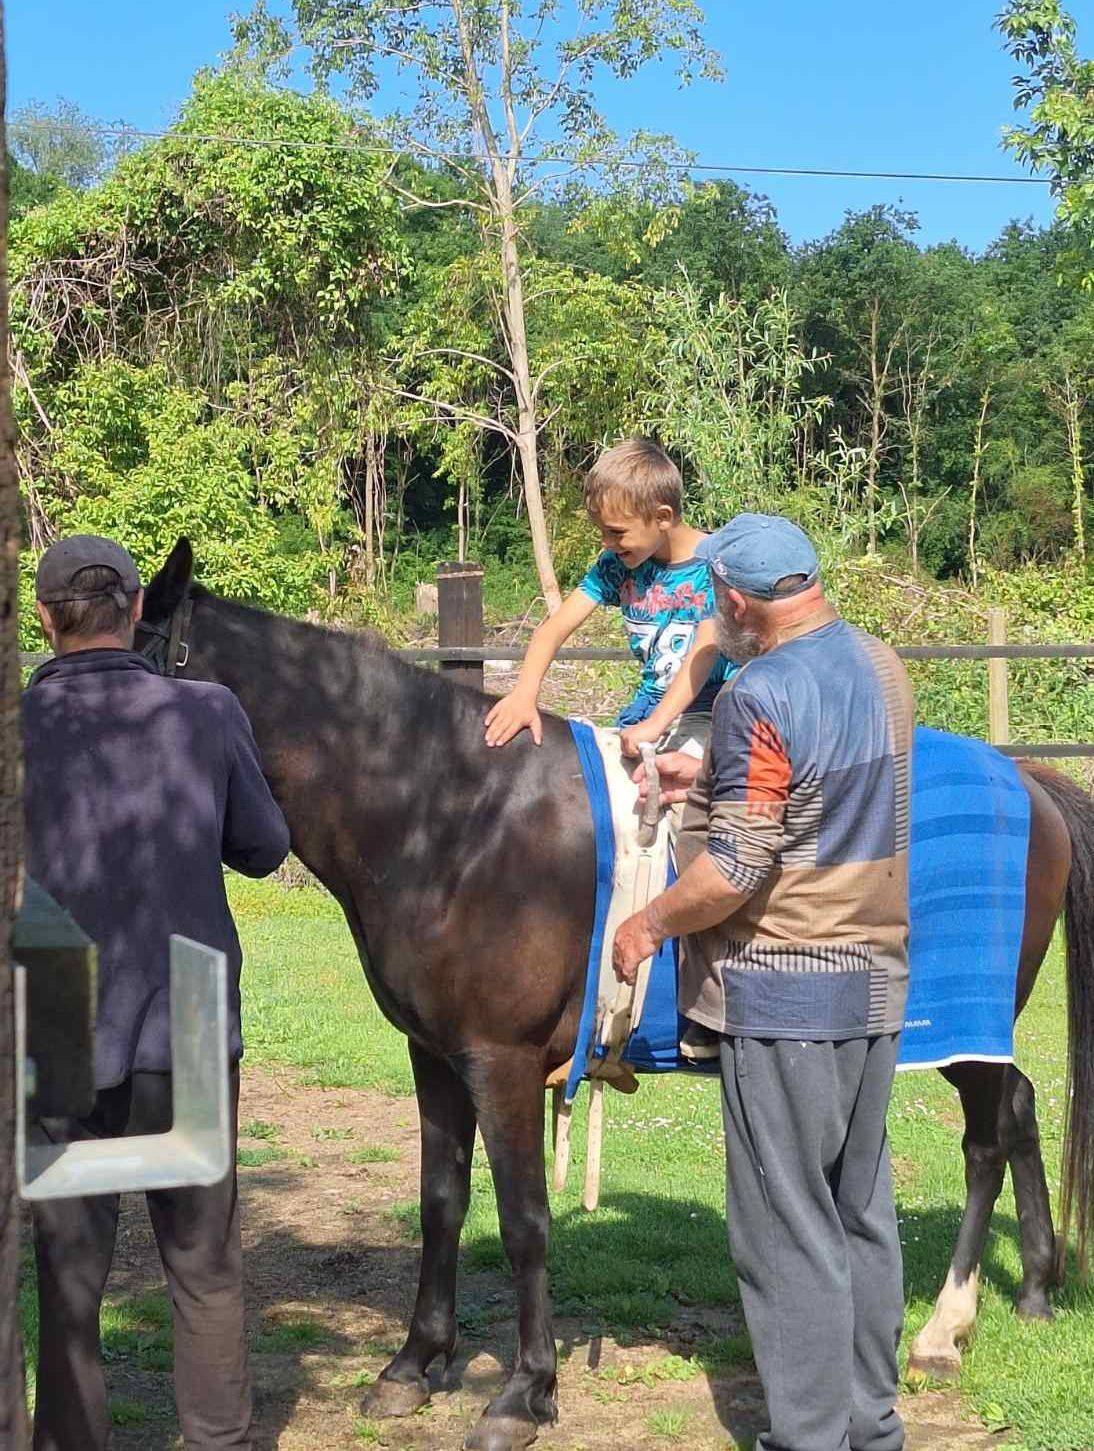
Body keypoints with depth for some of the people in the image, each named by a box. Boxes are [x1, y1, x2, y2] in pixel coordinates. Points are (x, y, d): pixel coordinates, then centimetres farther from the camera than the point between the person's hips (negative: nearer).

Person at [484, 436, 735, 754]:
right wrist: (524, 694, -25)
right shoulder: (617, 563, 1)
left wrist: (656, 723, -35)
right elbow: (556, 626, -7)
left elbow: (704, 652, -25)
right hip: (652, 701, 6)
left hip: (711, 705, -5)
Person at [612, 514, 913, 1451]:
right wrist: (716, 778, 19)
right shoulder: (884, 668, 5)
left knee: (787, 1230, 2)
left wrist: (650, 925, -7)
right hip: (877, 985, 8)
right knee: (864, 1214, 17)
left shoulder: (761, 696, -20)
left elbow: (734, 872, -22)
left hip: (784, 997, -8)